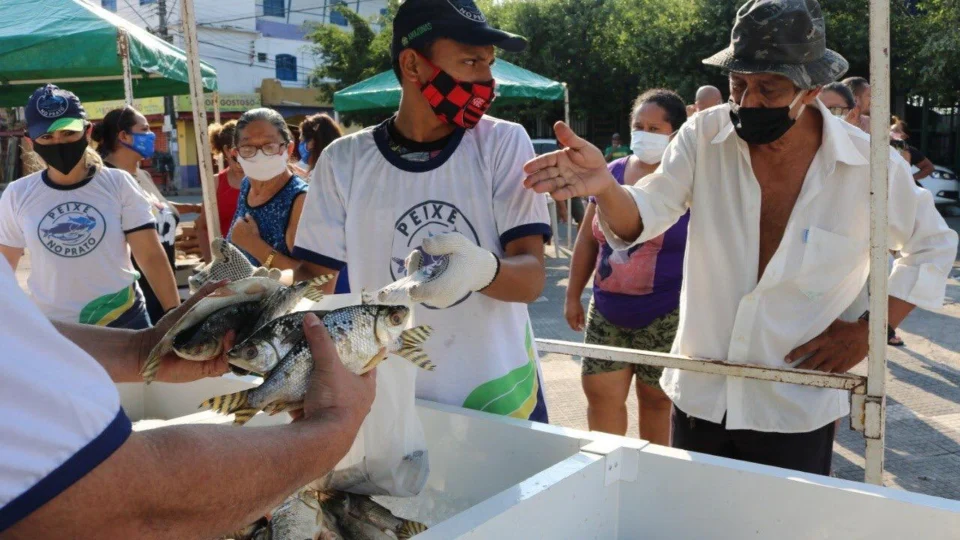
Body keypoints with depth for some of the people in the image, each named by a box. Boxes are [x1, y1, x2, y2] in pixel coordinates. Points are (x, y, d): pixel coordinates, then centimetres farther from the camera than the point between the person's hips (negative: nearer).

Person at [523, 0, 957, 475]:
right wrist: (602, 184, -37)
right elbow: (642, 217, -15)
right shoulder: (705, 136, -9)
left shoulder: (870, 165, -11)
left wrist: (869, 328, -6)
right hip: (699, 397, 2)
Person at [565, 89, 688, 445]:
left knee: (657, 399, 7)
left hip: (665, 317, -4)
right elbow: (588, 239, 14)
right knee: (600, 393, 5)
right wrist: (573, 294, 14)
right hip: (607, 313, 4)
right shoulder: (613, 173, 7)